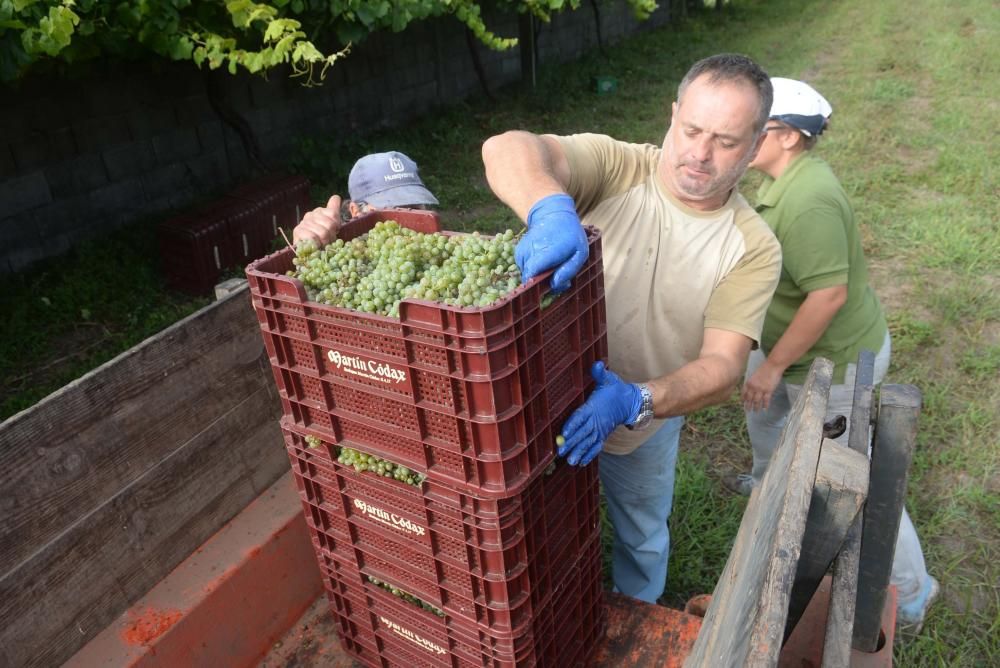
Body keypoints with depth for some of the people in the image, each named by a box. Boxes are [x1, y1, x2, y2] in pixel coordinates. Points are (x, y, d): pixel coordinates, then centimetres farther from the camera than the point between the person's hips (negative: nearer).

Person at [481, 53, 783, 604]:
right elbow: (505, 149, -38)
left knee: (643, 539, 28)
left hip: (649, 417, 2)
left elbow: (722, 367, -26)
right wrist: (551, 210, -60)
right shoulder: (615, 167, -22)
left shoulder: (753, 249, -18)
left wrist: (633, 402, -44)